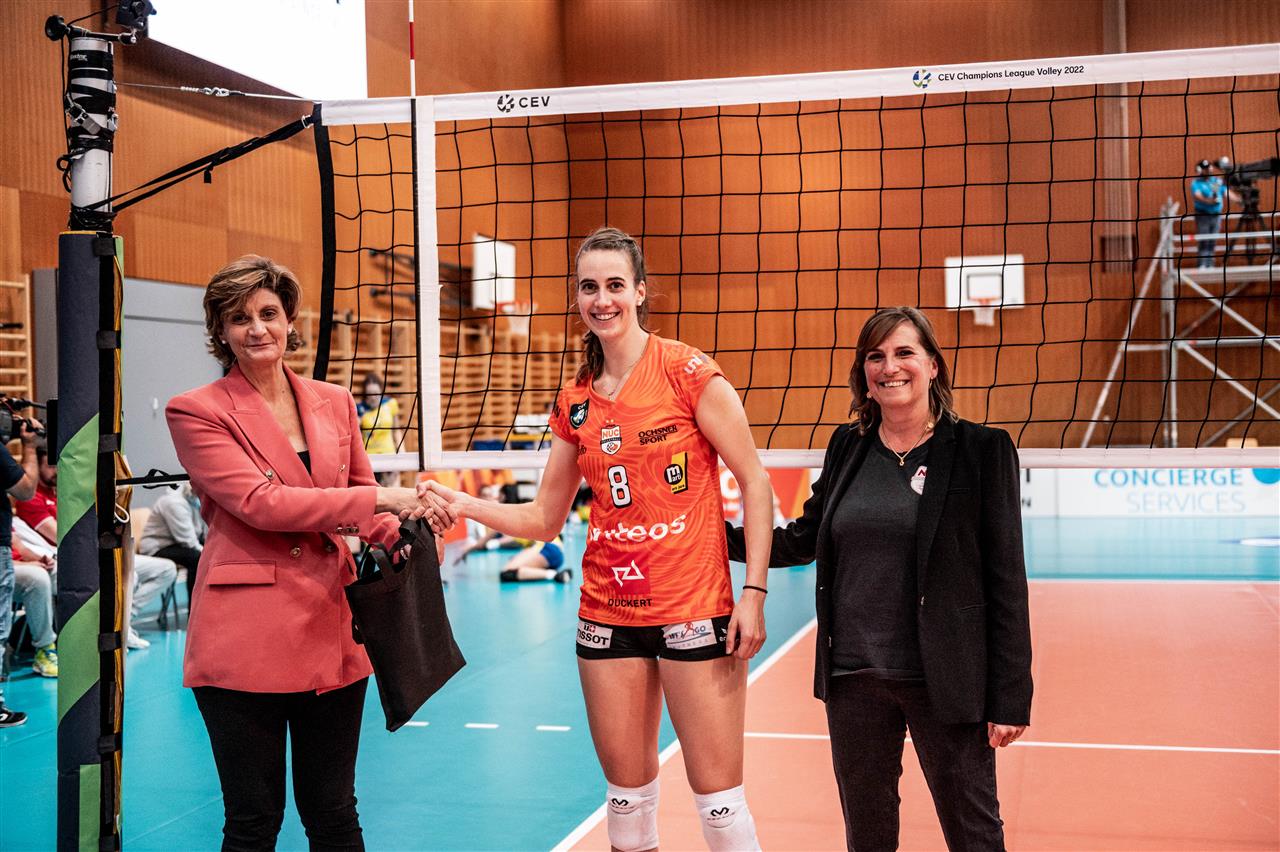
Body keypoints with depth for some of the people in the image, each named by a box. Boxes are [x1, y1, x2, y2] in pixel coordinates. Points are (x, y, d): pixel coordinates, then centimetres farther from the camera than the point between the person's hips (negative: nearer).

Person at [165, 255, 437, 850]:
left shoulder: (334, 403, 11)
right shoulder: (196, 412, -3)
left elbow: (364, 506, 19)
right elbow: (260, 503, -15)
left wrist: (401, 535, -4)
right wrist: (379, 499, -18)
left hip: (331, 632, 4)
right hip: (244, 639, -4)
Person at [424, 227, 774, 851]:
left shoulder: (686, 371, -7)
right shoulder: (574, 403, 8)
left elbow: (754, 482, -6)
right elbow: (544, 519, 12)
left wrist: (754, 592, -12)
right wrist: (466, 505, -3)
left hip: (695, 609, -4)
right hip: (608, 613, 5)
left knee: (718, 796, -1)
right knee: (627, 793, 11)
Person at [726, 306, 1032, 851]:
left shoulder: (982, 450, -7)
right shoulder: (847, 447, 6)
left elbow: (1006, 580, -8)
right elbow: (802, 540, 16)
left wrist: (1010, 698, -10)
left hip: (943, 679, -4)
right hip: (852, 676, 4)